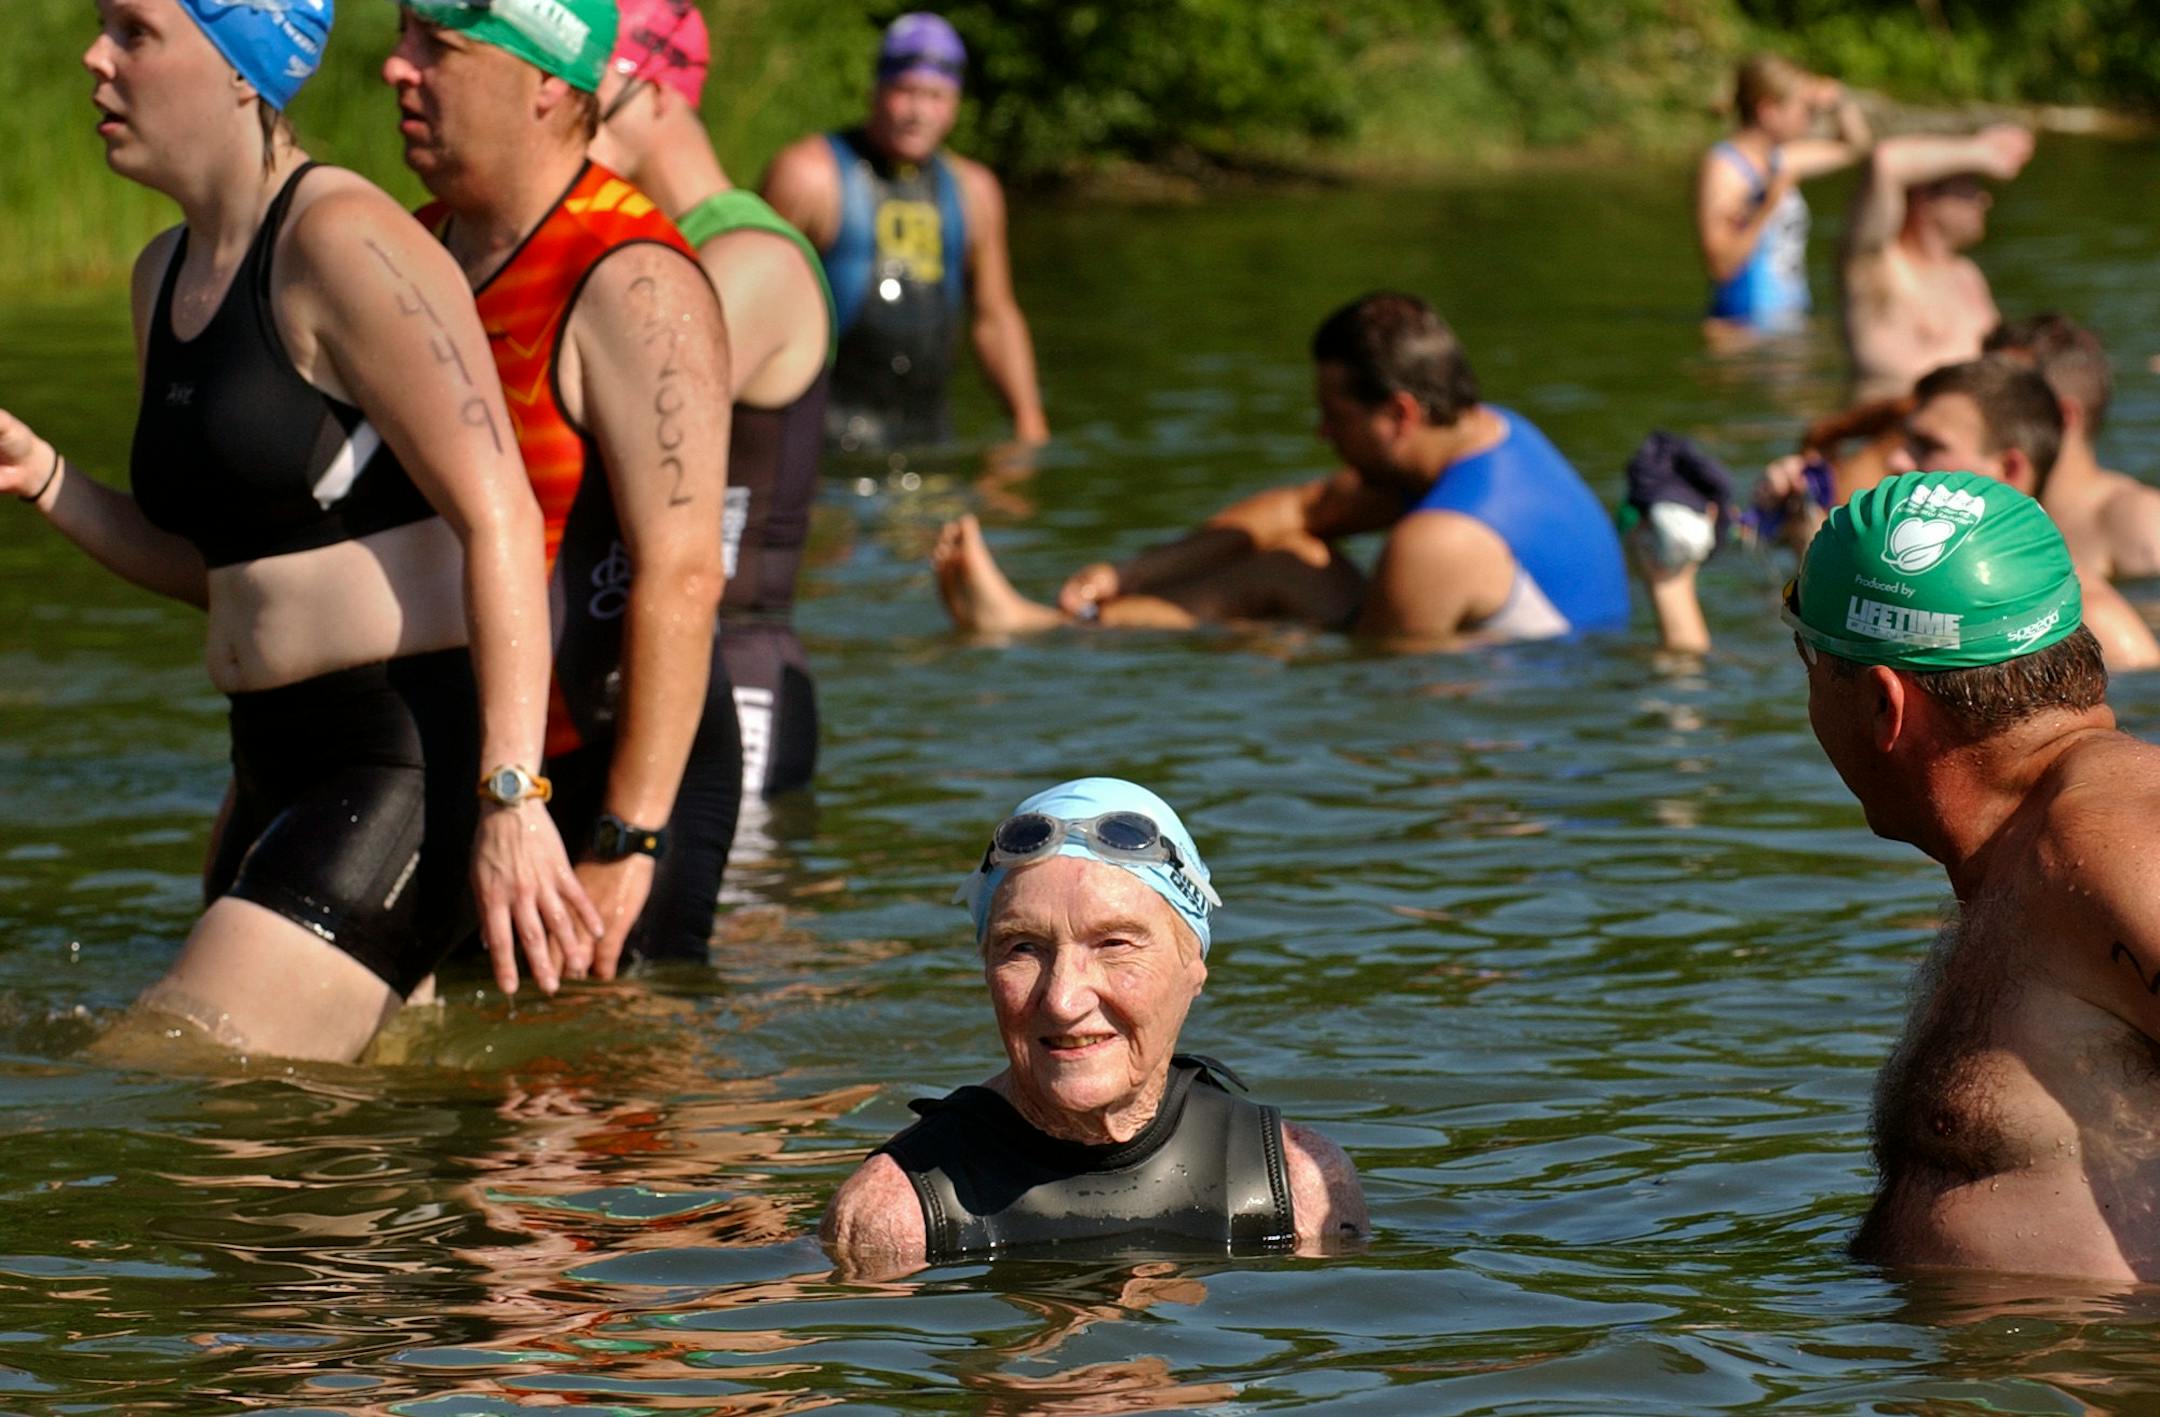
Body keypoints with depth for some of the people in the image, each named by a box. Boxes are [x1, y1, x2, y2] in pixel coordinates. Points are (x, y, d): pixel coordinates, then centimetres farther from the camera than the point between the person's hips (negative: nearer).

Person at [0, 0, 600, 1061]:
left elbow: (500, 521, -19)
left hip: (415, 762, -10)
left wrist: (510, 801, -26)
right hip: (277, 773, 10)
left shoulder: (342, 242, -14)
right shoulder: (166, 275, 14)